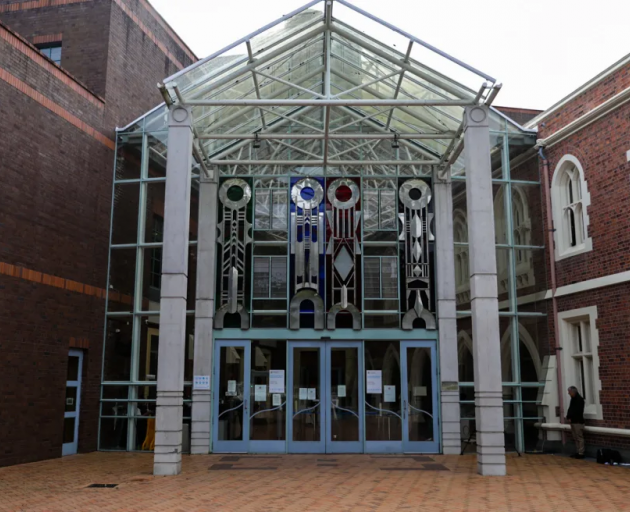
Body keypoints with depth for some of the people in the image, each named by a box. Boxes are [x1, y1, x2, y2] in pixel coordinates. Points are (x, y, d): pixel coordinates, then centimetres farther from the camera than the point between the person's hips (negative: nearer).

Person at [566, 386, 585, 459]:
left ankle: (581, 453, -4)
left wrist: (571, 418, -15)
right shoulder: (573, 399, 16)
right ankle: (578, 452, 17)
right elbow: (570, 409, 16)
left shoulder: (579, 399, -12)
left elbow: (577, 411, -18)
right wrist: (568, 417, 2)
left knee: (579, 438, -6)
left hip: (578, 422, -9)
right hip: (573, 421, 9)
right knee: (575, 438, 12)